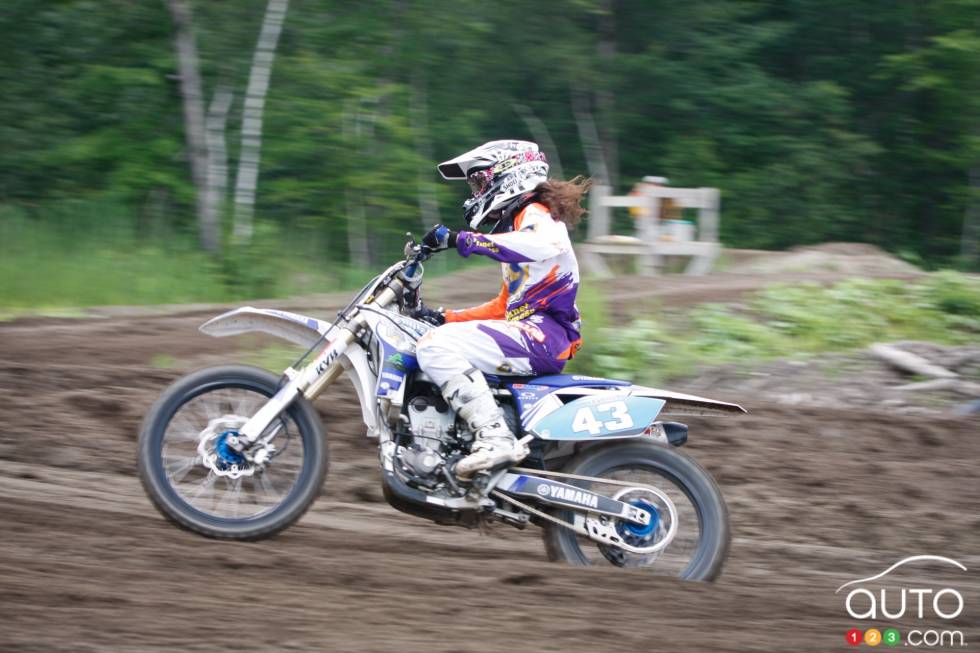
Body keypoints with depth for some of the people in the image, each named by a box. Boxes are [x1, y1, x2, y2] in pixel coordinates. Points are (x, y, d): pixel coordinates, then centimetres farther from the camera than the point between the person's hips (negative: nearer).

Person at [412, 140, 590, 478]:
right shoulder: (518, 222, 29)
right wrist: (442, 317, 23)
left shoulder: (535, 212, -3)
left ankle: (495, 437, -32)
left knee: (436, 346, -25)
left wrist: (465, 240, -30)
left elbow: (545, 243, -30)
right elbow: (505, 304, 31)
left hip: (542, 332, -11)